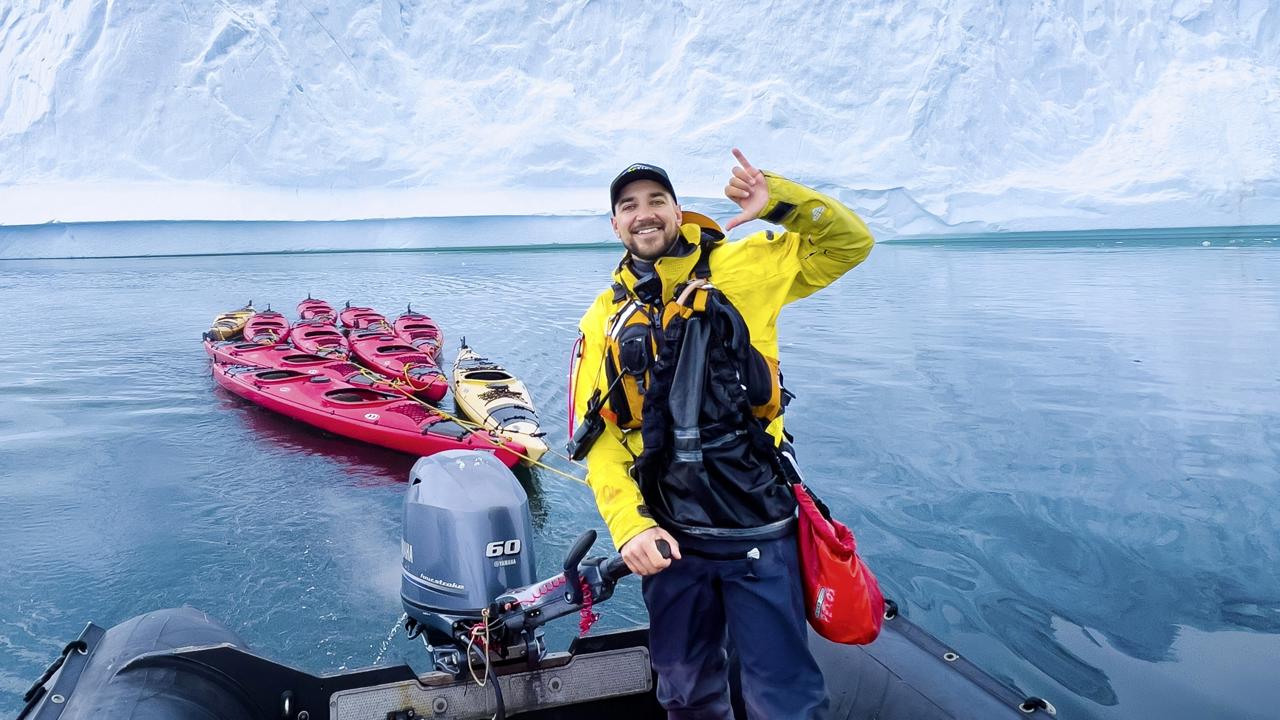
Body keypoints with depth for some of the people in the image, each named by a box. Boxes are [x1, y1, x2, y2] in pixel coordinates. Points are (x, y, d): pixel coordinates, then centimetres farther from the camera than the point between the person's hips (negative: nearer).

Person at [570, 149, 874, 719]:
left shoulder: (739, 268, 0)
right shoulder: (604, 321, 4)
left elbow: (849, 243, 1)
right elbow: (598, 440, 0)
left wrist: (778, 199, -14)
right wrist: (631, 525, -12)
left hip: (759, 531, -2)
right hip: (668, 539, 3)